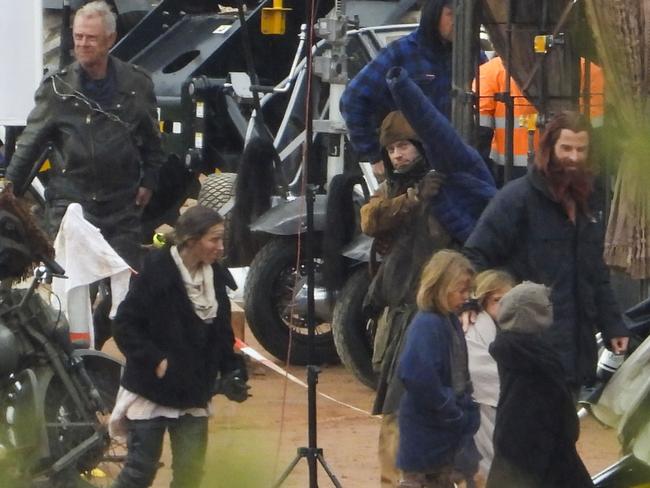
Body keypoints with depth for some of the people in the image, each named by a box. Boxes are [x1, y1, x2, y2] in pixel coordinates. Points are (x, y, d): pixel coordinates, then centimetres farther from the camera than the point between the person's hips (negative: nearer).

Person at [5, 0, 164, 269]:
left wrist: (148, 181, 10)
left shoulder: (136, 83, 2)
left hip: (122, 205, 2)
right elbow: (30, 142, 1)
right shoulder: (57, 87, -2)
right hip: (69, 201, -1)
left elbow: (151, 138, 13)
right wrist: (10, 188, -2)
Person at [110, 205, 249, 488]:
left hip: (194, 397, 5)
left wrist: (231, 372, -3)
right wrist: (156, 361, -21)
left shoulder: (216, 278, 3)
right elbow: (124, 327, -14)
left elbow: (223, 335, 12)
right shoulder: (157, 272, -15)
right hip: (150, 391, -5)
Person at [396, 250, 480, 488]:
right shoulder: (427, 325, -21)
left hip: (447, 430, 9)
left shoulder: (450, 321, 7)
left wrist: (466, 410, 4)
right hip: (425, 430, -9)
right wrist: (454, 415, -21)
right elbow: (419, 377, -31)